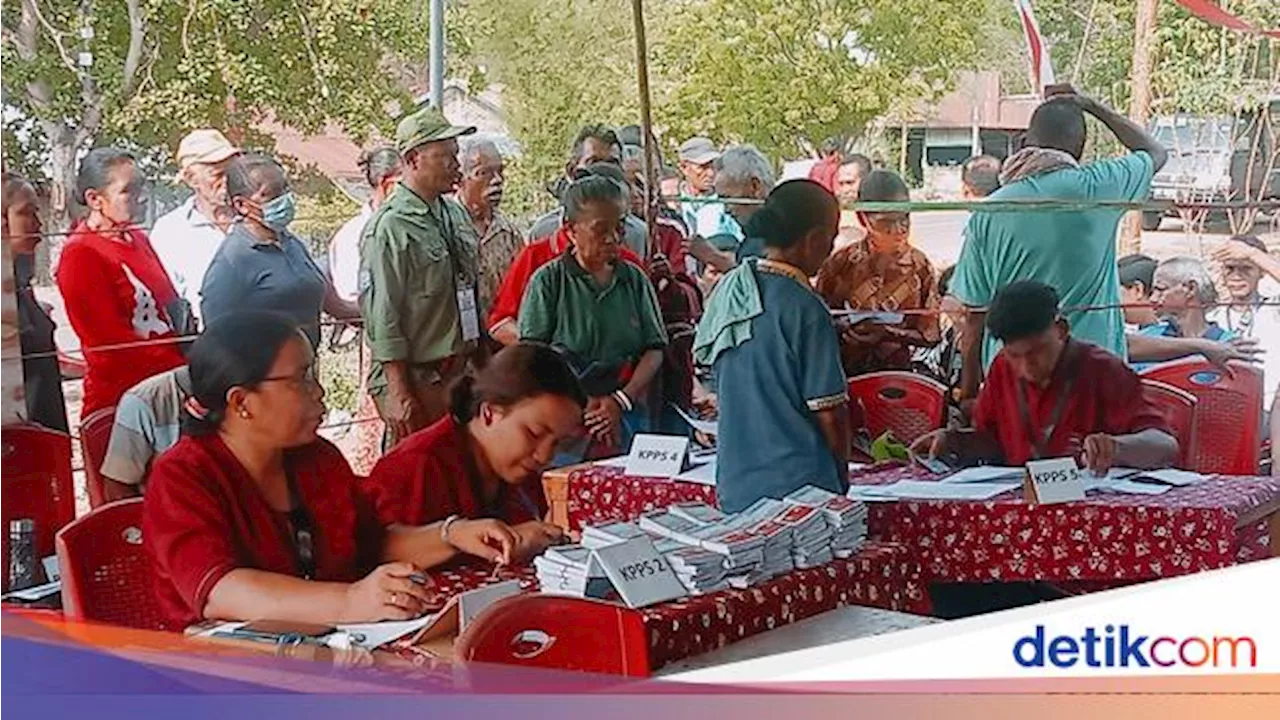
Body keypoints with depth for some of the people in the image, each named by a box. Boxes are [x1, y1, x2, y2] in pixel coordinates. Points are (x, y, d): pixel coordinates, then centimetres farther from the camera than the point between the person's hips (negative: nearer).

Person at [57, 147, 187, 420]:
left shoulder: (138, 240, 13)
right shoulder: (80, 254, -10)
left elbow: (173, 308, 18)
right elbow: (111, 341, -15)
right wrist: (186, 373, -17)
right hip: (120, 397, -7)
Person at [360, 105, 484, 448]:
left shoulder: (456, 215, 12)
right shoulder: (388, 228, -14)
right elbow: (383, 318, -17)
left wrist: (484, 368, 19)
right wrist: (399, 394, -19)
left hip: (461, 374, 8)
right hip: (415, 378, -8)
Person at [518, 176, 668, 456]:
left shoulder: (634, 279, 11)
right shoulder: (548, 281, 2)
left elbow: (654, 349, 7)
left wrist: (621, 401, -9)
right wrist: (581, 406, -13)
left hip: (628, 416, 3)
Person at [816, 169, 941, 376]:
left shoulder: (920, 268, -1)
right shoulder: (839, 265, -1)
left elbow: (930, 336, 1)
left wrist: (888, 333, -14)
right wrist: (848, 332, -13)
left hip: (898, 374, 0)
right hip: (845, 375, 0)